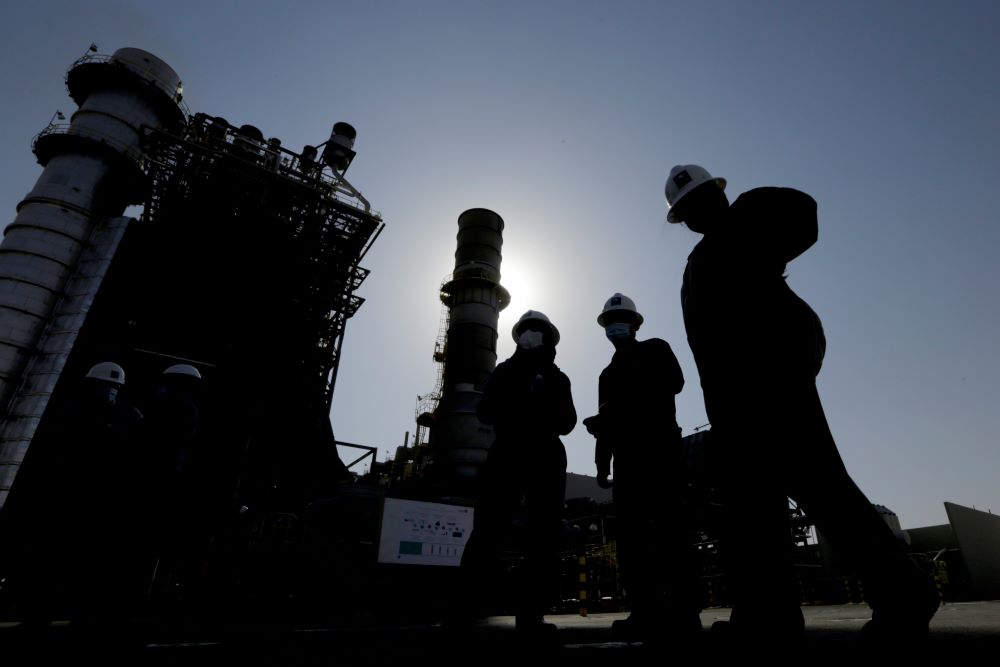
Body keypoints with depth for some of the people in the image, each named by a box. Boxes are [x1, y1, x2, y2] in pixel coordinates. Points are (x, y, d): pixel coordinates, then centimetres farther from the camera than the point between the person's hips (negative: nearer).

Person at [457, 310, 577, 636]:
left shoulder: (558, 379, 19)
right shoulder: (504, 371, 17)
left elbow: (567, 423, 8)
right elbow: (484, 412, 4)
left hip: (547, 457, 2)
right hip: (507, 455, -2)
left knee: (543, 536, -3)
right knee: (489, 530, -11)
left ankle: (530, 613, 0)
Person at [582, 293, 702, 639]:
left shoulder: (656, 350, 11)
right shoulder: (609, 373, 26)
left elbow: (673, 383, -10)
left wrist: (623, 404, -12)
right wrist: (602, 462, 12)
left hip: (659, 446, -6)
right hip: (627, 457, 6)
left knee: (670, 525, -11)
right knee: (630, 532, -3)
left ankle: (684, 610, -10)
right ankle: (647, 613, -2)